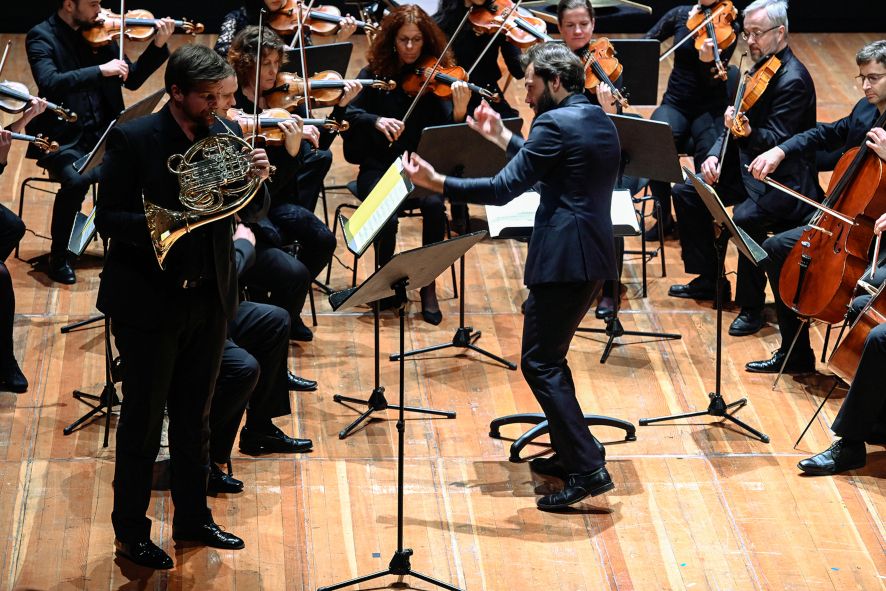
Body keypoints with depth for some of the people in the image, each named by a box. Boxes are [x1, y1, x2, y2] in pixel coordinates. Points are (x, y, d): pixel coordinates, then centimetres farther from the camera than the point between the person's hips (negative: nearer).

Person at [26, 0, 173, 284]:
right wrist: (100, 71, -27)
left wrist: (158, 45, -1)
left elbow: (132, 79, 12)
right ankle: (58, 258, -9)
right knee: (78, 179, -33)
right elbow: (49, 82, -24)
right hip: (63, 139, -4)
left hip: (101, 133, 4)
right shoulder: (41, 37, -6)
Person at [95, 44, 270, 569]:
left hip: (209, 297, 5)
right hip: (149, 300, -5)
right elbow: (108, 218, -14)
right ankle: (131, 533, 15)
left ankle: (194, 519, 29)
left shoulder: (224, 135, 3)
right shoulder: (133, 140, -12)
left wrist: (257, 178, -12)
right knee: (143, 422, 4)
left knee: (195, 419, 16)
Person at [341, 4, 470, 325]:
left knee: (435, 203, -31)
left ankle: (428, 287, -14)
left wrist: (459, 113, -32)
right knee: (386, 215, -29)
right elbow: (347, 112, -10)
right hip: (378, 168, -1)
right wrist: (376, 120, -28)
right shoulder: (374, 73, 0)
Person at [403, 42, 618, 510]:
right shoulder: (598, 120, 17)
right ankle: (569, 453, 24)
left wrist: (435, 182, -14)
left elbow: (502, 189, -17)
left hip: (564, 259, -10)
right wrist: (502, 137, 28)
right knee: (550, 356, 20)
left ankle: (588, 470, -14)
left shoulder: (556, 123, -12)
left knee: (540, 363, -8)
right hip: (594, 255, 10)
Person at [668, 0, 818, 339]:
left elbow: (777, 143, -25)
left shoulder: (793, 80, -19)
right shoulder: (760, 69, 9)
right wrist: (715, 155, -2)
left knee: (746, 218, -34)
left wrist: (748, 133, -44)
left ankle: (751, 305, -16)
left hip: (784, 179, -10)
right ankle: (708, 280, 17)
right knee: (686, 194, 6)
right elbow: (737, 122, 14)